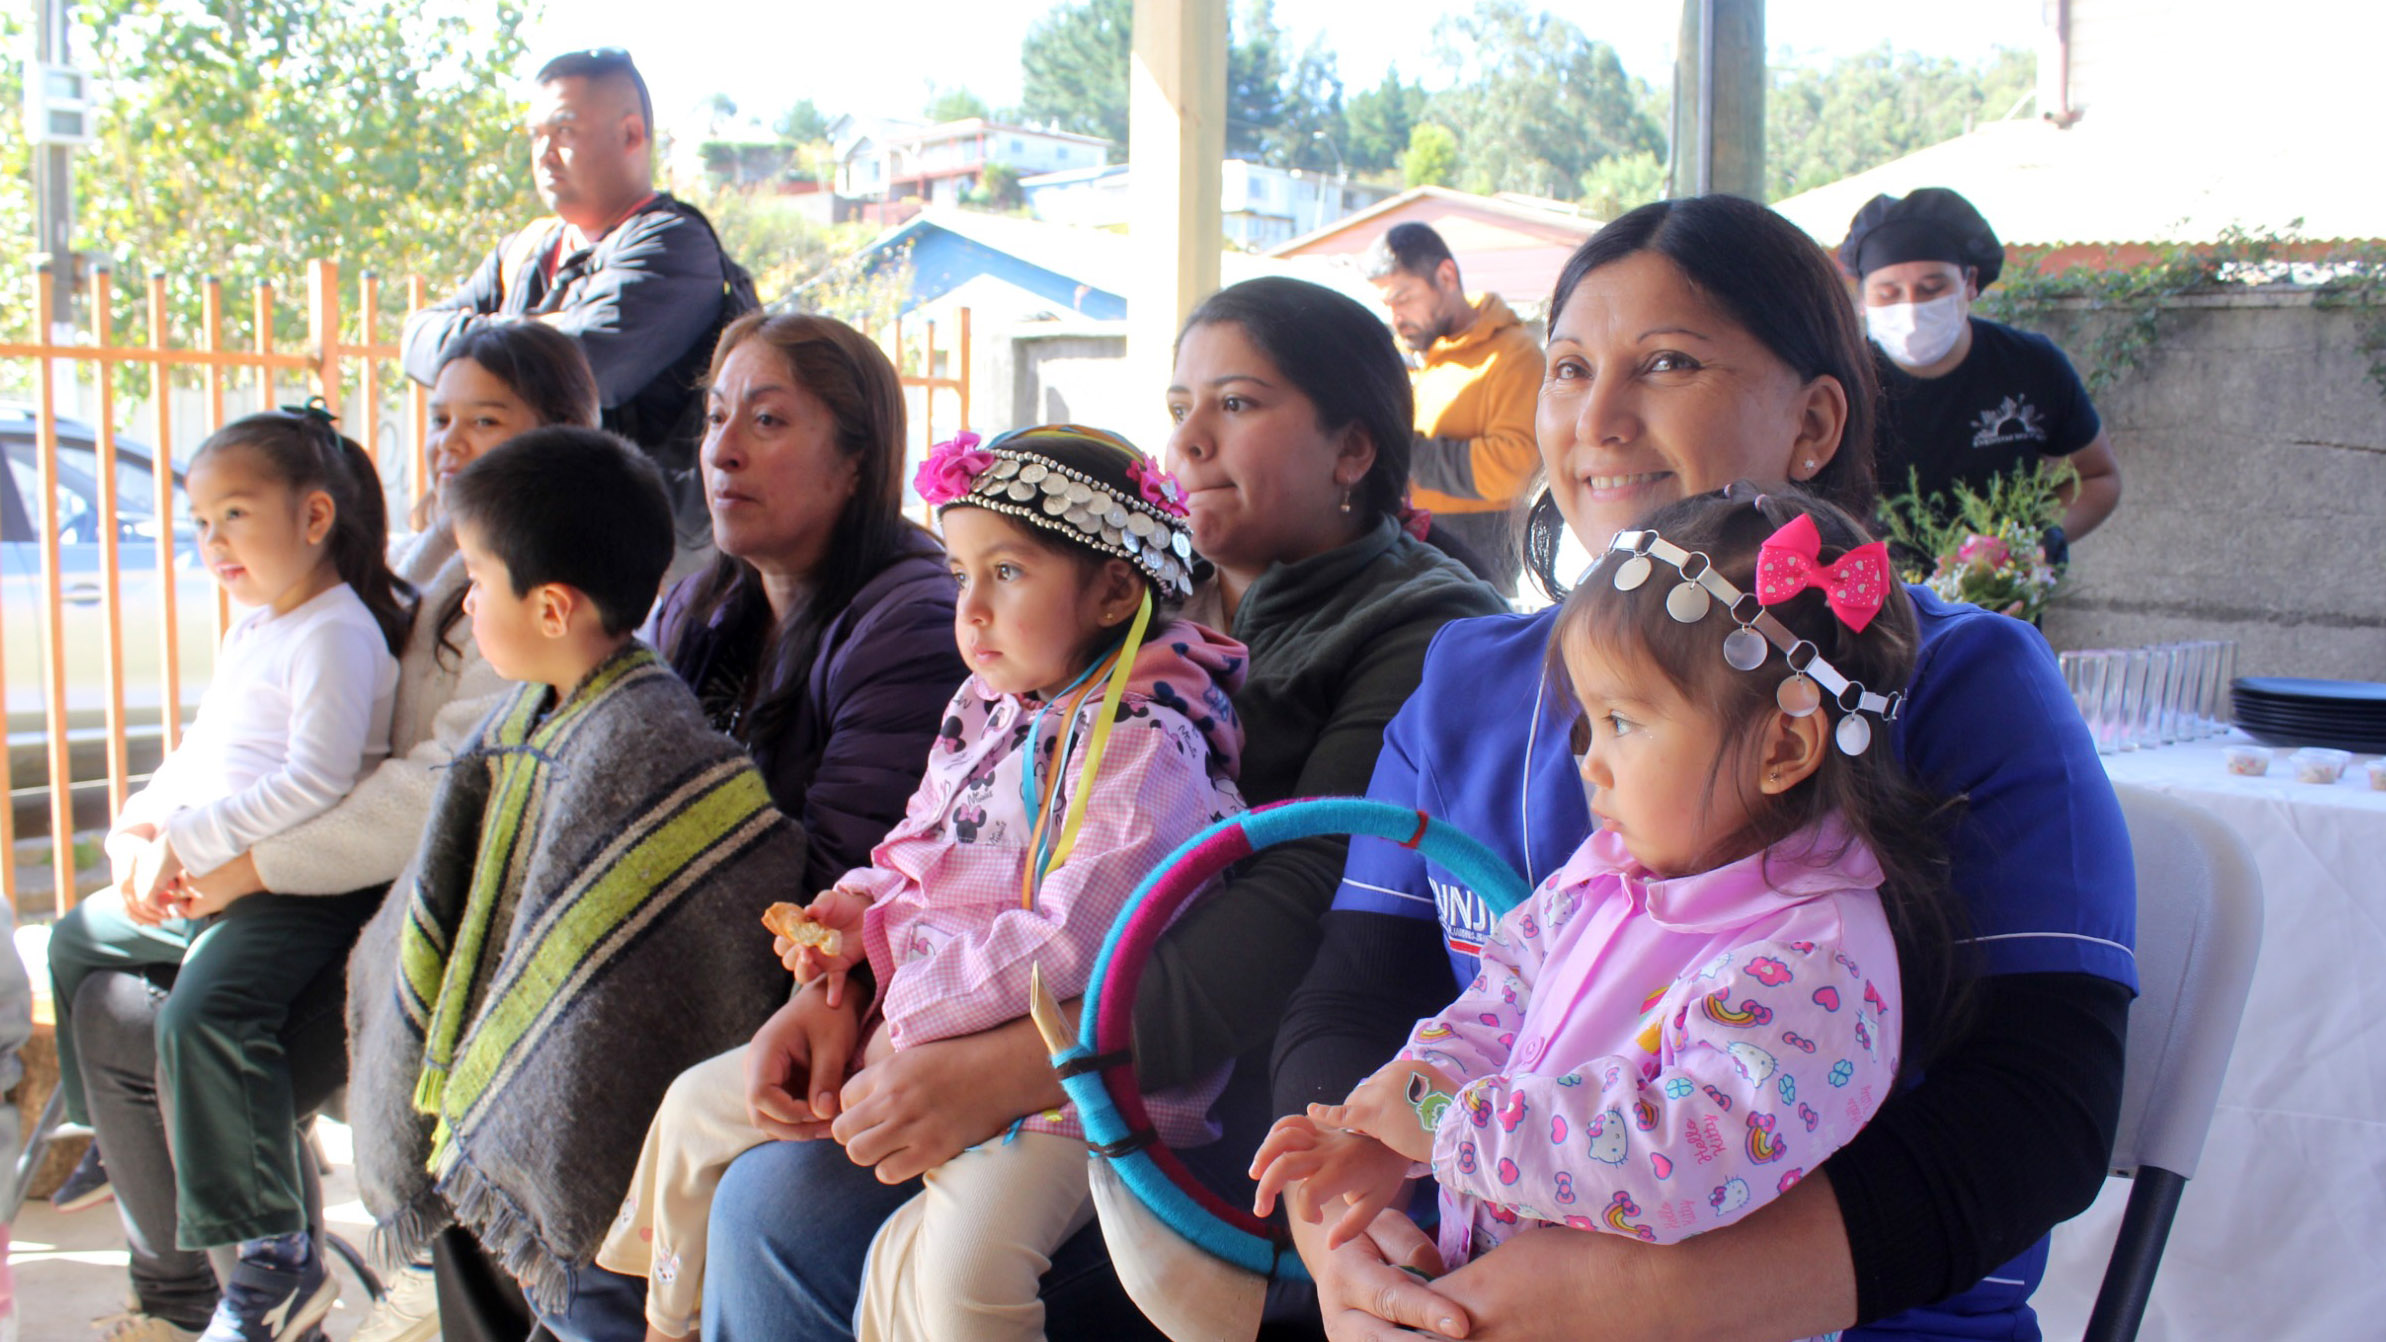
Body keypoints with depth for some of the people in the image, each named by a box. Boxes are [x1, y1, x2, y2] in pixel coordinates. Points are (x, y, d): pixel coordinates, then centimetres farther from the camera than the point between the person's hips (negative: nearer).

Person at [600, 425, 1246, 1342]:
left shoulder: (1143, 748, -17)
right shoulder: (983, 709, 10)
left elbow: (1071, 942, -24)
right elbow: (915, 854, 20)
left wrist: (885, 943, -18)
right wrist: (855, 909, -3)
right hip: (914, 1029, 9)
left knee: (954, 1261, -35)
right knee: (699, 1106, 15)